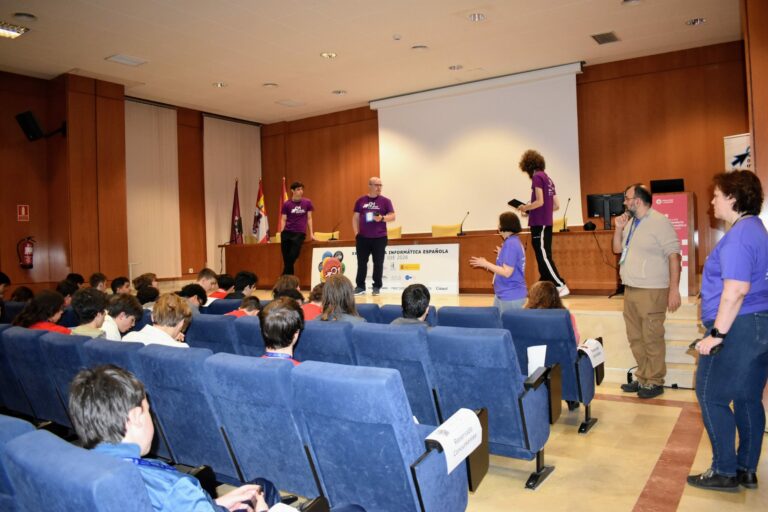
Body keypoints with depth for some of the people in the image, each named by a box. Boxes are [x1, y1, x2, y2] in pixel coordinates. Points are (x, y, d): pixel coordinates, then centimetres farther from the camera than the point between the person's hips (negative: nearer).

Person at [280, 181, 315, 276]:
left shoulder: (307, 202, 5)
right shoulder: (286, 204, 4)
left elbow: (309, 218, 9)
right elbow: (283, 220, 6)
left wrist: (311, 234, 5)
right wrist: (282, 233, -5)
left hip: (300, 233, -1)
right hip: (287, 233, 1)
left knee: (291, 258, -6)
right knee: (286, 260, 1)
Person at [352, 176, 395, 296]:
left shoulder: (385, 201, 2)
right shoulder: (361, 201, 7)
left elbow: (392, 216, -2)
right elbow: (355, 217, 10)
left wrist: (382, 218, -20)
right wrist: (356, 233, 2)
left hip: (379, 238, -1)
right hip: (363, 237, 2)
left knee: (378, 263, 2)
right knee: (361, 262, 5)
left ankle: (377, 287, 12)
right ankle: (360, 286, 13)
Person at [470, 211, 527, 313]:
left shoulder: (510, 244, -19)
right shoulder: (514, 242, 11)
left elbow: (507, 272, -23)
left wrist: (485, 264, -15)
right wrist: (502, 254, 28)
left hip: (511, 296, -10)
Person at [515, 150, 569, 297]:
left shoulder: (537, 177, -9)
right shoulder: (548, 178, 17)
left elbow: (539, 201, -19)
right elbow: (556, 206, 16)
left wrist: (525, 208, -3)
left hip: (539, 223, -9)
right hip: (547, 223, 9)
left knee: (544, 257, -8)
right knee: (543, 256, 11)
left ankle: (561, 286, -11)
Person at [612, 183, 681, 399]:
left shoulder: (659, 222, -10)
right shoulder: (630, 222, 13)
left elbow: (674, 255, -14)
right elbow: (617, 249, 21)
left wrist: (674, 290, -20)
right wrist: (619, 228, 4)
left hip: (651, 291, -8)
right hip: (630, 290, 8)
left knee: (652, 338, -1)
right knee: (635, 338, 14)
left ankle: (655, 382, 11)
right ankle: (643, 377, 26)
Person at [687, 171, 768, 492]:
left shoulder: (738, 236, -17)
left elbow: (737, 290, -25)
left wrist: (716, 334, -23)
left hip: (738, 326, -10)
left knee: (711, 396, 1)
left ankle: (725, 472, 9)